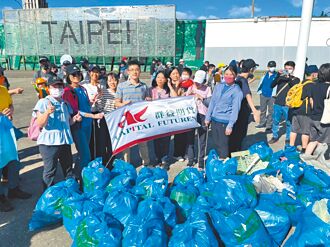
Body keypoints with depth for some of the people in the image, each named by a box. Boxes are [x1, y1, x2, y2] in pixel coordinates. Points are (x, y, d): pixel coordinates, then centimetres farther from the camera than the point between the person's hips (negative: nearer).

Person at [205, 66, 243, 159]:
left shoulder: (237, 90, -6)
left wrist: (230, 125, -16)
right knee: (216, 144, 15)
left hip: (224, 121, -5)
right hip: (214, 119, 5)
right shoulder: (218, 86, 9)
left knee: (223, 145, 3)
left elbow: (235, 109, -11)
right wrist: (207, 117, 10)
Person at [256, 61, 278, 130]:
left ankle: (269, 125, 11)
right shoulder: (265, 75, 5)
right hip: (263, 95, 4)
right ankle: (262, 123, 28)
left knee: (271, 111, 2)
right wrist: (259, 90, 8)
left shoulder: (277, 75, -5)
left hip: (272, 96, -4)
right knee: (262, 110, 14)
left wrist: (274, 94, -14)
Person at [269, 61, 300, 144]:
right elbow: (272, 85, -7)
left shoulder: (296, 79, 4)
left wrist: (289, 78, -26)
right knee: (275, 121, 11)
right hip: (277, 104, 2)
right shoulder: (281, 77, 8)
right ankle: (275, 136, 26)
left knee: (288, 123, 2)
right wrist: (278, 75, -19)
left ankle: (288, 139, 16)